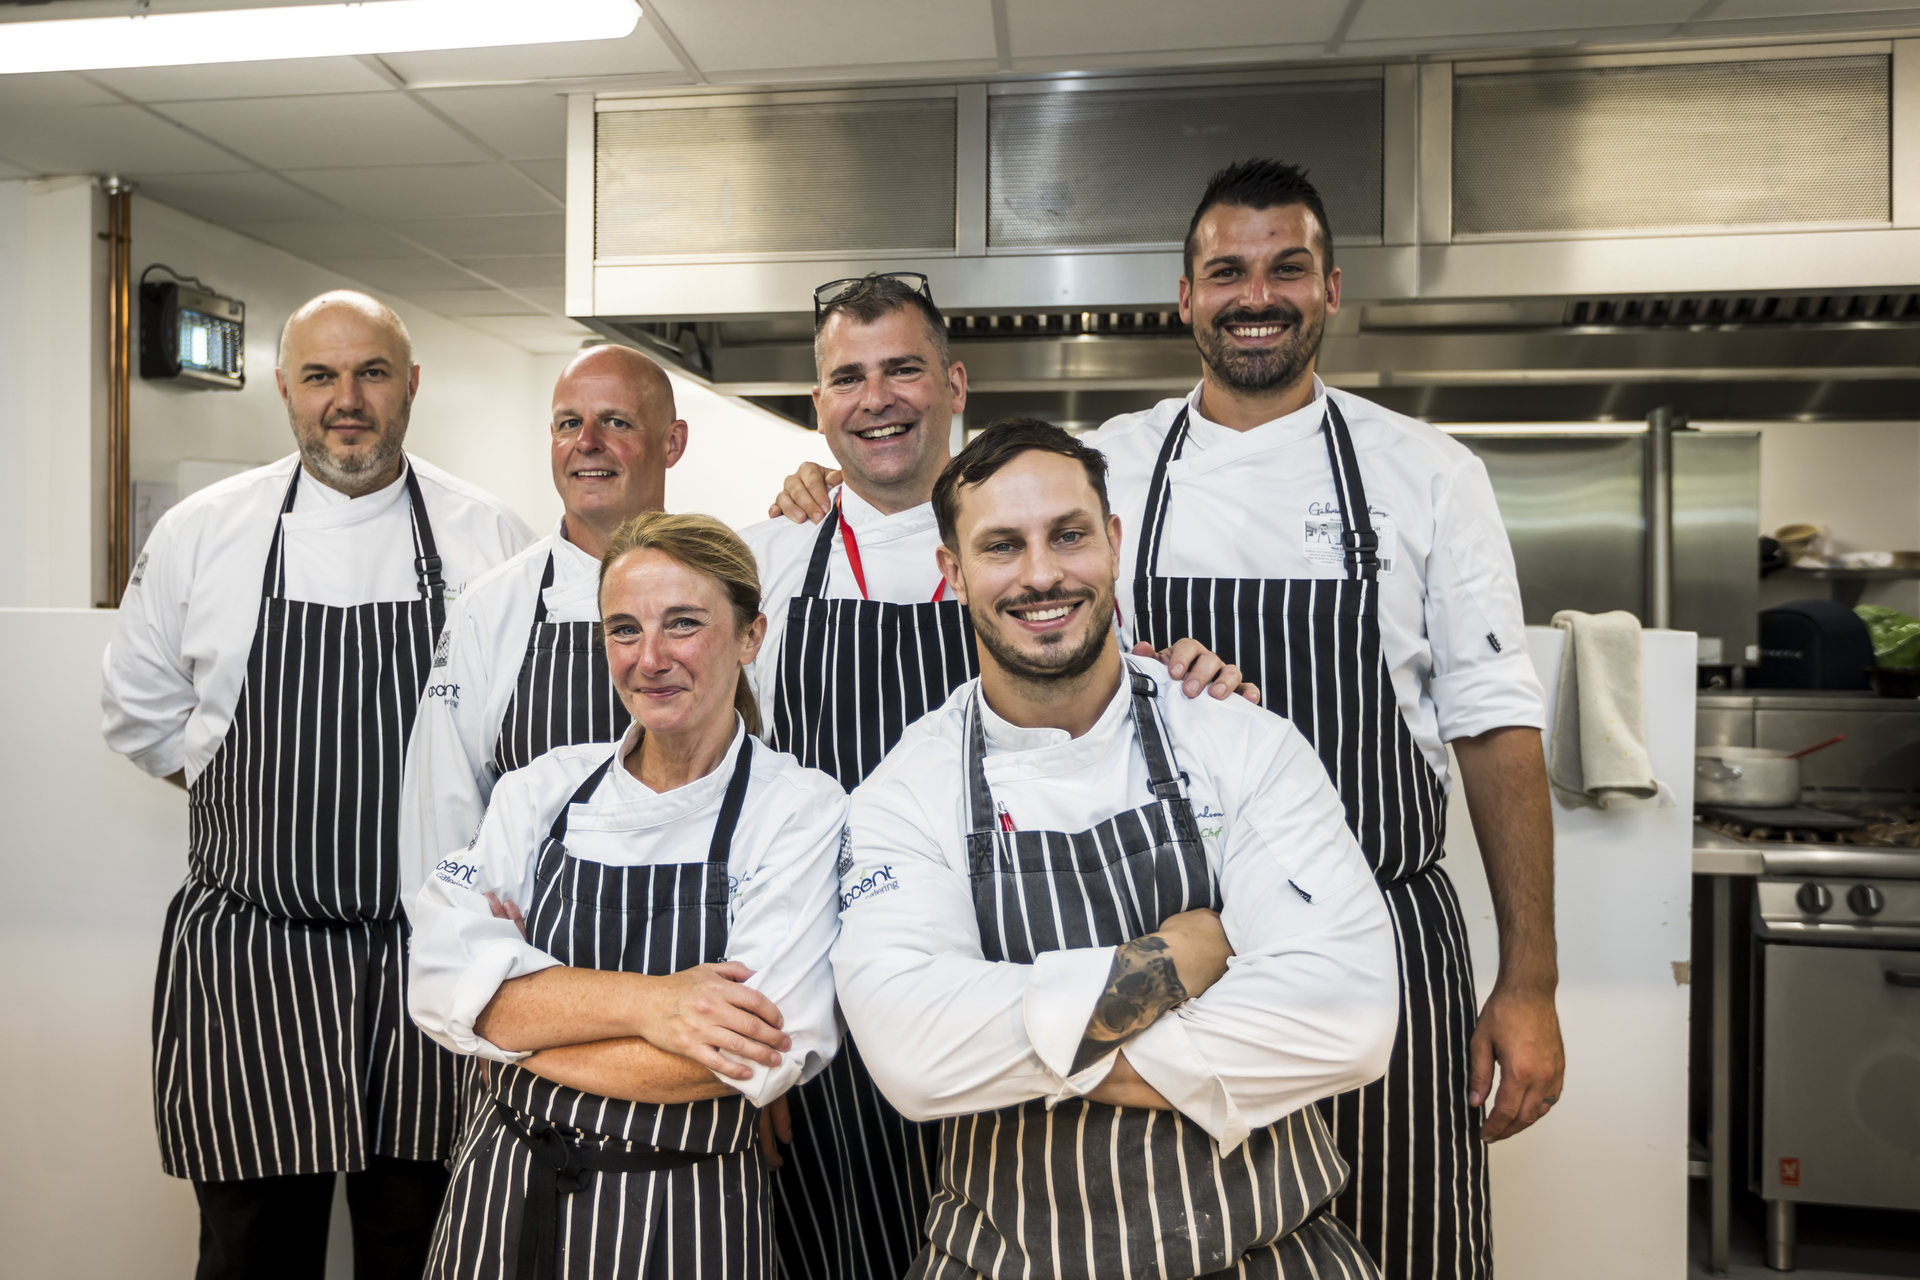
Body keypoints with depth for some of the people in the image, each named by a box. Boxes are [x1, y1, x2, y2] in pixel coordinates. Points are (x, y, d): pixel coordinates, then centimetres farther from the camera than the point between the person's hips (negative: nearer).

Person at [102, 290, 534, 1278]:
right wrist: (261, 789, 2)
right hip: (249, 952, 1)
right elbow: (142, 714, 12)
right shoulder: (200, 533, 2)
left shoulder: (488, 536, -1)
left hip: (432, 952, 0)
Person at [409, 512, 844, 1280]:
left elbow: (757, 1052, -21)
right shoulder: (542, 789, -2)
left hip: (684, 1217, -3)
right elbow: (446, 979, -12)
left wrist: (522, 1034, -14)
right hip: (502, 1191, 3)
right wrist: (642, 1001, -25)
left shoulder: (802, 808, -13)